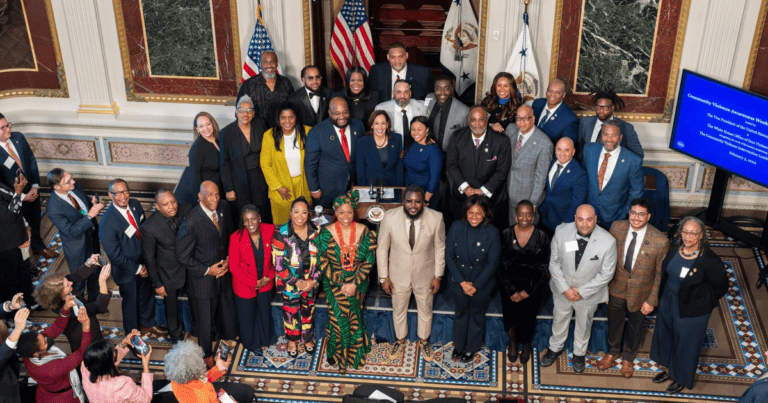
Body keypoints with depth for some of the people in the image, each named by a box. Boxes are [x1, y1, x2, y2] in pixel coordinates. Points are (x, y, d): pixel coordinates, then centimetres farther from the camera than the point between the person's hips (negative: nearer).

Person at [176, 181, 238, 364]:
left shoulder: (223, 207, -12)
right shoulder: (191, 222, -32)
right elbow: (183, 256, -21)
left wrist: (228, 258, -5)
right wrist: (207, 271, -19)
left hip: (223, 270, 6)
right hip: (203, 276, -6)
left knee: (226, 306, 29)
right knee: (205, 318, 16)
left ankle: (226, 334, 60)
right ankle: (207, 353, 42)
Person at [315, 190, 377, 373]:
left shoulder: (364, 232, -10)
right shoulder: (326, 233, -12)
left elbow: (369, 260, -7)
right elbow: (323, 262, -10)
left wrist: (355, 284, -13)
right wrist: (341, 284, -15)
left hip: (358, 283, 1)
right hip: (334, 284, -1)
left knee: (355, 318, 14)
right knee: (339, 319, 0)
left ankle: (355, 351, 39)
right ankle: (339, 356, 25)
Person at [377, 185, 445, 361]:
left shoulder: (436, 218, -21)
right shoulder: (390, 217, -22)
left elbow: (440, 248, -7)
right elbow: (382, 249, -10)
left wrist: (438, 276, -3)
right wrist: (384, 277, -7)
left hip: (425, 275, 0)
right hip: (398, 275, 0)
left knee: (425, 310, 23)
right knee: (399, 310, 23)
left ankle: (424, 341, 51)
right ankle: (400, 340, 51)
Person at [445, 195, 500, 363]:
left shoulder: (492, 233, -20)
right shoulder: (456, 227, -15)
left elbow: (492, 263, -14)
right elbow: (449, 256, -9)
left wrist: (475, 285, -14)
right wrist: (462, 282, -13)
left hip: (481, 283, -1)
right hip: (458, 281, 1)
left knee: (477, 316, 20)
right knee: (461, 313, 23)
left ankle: (471, 348, 43)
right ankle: (459, 345, 46)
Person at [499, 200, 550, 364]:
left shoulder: (542, 237, -12)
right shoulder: (506, 234, -10)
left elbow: (543, 267, -8)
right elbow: (502, 264, -7)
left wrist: (527, 291, -11)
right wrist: (511, 291, -11)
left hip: (533, 287, -1)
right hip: (510, 285, 1)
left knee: (528, 318, 12)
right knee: (510, 316, 13)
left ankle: (526, 345, 44)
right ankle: (512, 341, 46)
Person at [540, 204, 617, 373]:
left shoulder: (608, 242, -27)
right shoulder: (561, 232, -22)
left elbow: (606, 274, -16)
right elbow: (554, 262, -10)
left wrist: (582, 292, -17)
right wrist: (565, 289, -16)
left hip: (589, 293, -1)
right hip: (562, 290, 1)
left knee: (584, 324, 24)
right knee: (559, 320, 25)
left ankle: (579, 353, 52)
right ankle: (555, 348, 53)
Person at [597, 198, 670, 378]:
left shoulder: (660, 241, -26)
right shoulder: (617, 227, -18)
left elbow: (660, 274, -14)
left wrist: (652, 300, -10)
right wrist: (604, 285, -1)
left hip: (640, 293, -2)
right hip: (617, 288, 2)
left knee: (635, 327, 24)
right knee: (614, 322, 25)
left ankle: (628, 357, 51)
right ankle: (612, 351, 54)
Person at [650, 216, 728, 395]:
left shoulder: (709, 260, -26)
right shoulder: (674, 251, -9)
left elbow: (720, 288, -13)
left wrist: (703, 302, -7)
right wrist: (663, 296, 9)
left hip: (691, 311, -6)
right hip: (668, 303, 6)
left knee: (685, 344, 14)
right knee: (665, 337, 24)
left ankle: (681, 379, 39)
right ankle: (669, 369, 50)